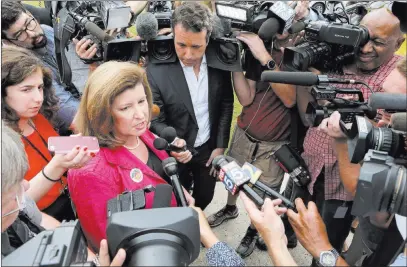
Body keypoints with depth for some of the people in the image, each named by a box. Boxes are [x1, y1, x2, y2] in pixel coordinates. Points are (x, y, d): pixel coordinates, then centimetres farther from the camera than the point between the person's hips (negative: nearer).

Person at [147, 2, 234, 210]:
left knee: (205, 197, 22)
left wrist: (220, 146, -2)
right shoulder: (156, 71, -23)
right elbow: (156, 122, -16)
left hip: (209, 147, 3)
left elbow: (226, 105, -1)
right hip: (176, 151, -3)